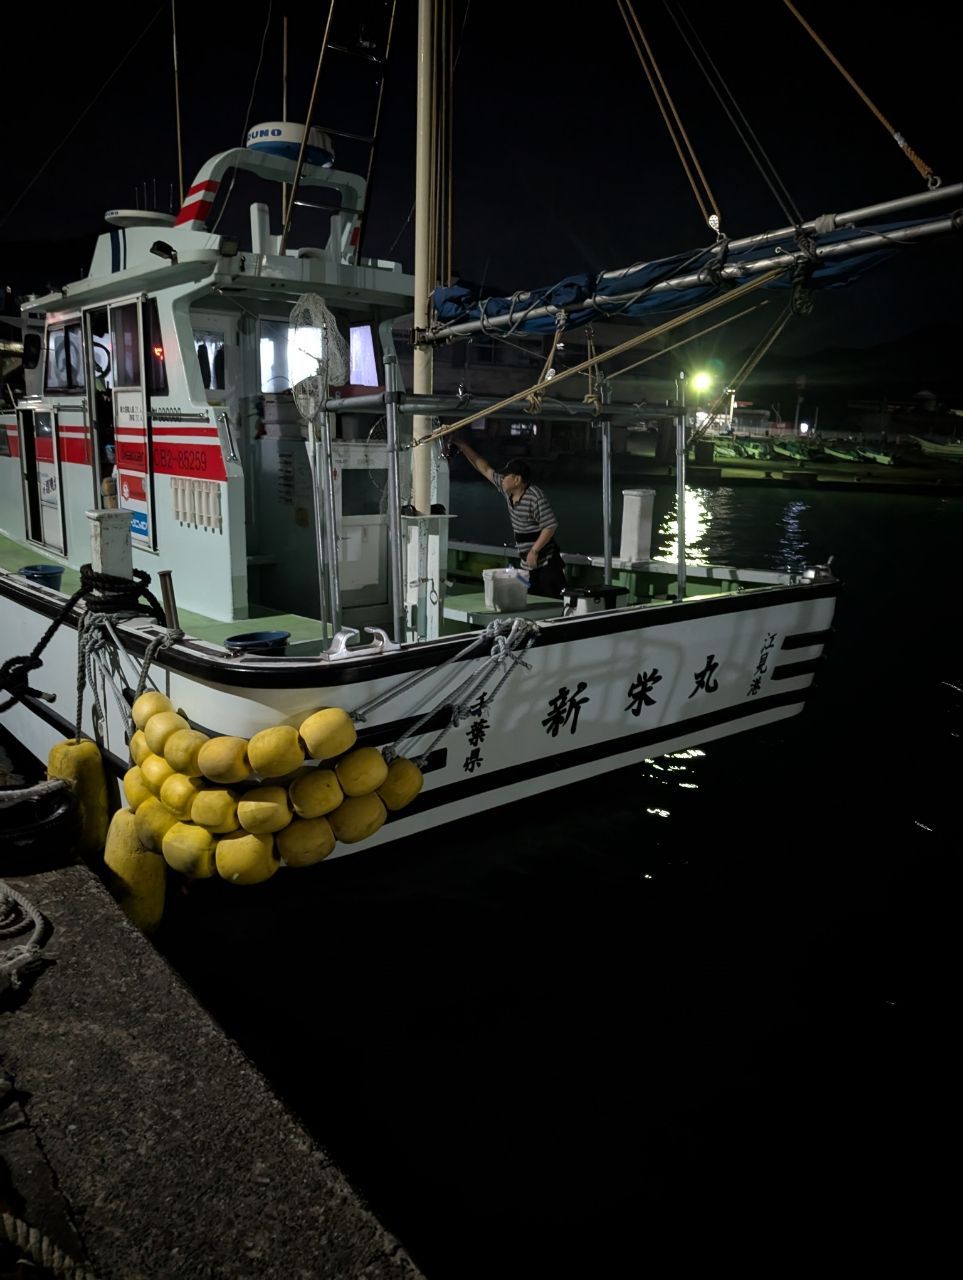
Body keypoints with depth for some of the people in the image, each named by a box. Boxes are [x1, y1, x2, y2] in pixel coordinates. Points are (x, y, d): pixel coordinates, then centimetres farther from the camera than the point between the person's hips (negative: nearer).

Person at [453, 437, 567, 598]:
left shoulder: (535, 496, -17)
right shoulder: (508, 491, 7)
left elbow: (551, 526, -18)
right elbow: (485, 469, 16)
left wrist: (534, 551, -20)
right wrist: (463, 447, 17)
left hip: (545, 565, -8)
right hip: (527, 566, 8)